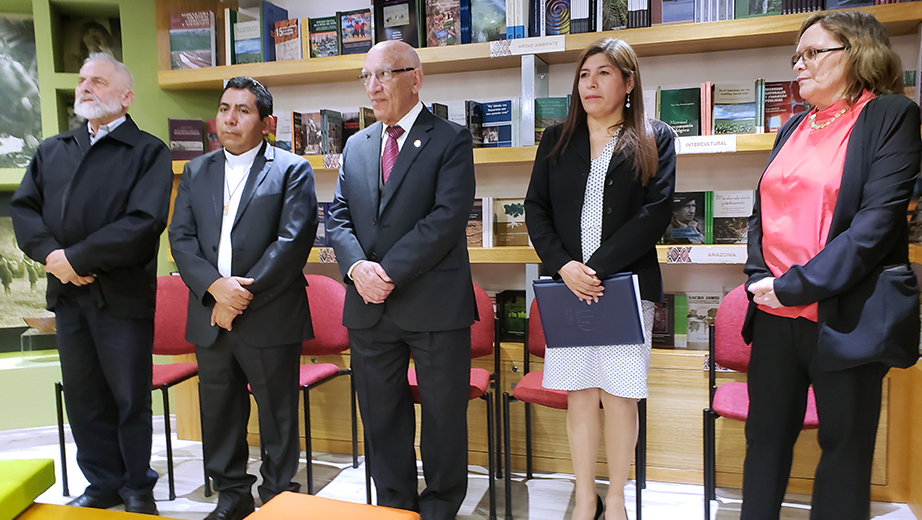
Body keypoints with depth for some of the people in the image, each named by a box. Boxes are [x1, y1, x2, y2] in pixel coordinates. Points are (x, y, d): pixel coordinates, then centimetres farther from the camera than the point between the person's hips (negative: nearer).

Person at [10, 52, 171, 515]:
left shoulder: (148, 152, -4)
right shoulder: (52, 151, 16)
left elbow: (142, 224, -16)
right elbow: (23, 208, 8)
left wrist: (75, 258, -15)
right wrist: (50, 255, -10)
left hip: (122, 296, -5)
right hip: (66, 292, 5)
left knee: (130, 397, 5)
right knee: (83, 397, 13)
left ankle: (137, 488, 23)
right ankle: (103, 483, 29)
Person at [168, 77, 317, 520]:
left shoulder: (292, 170, -2)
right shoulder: (195, 172, 14)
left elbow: (293, 241, -12)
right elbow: (181, 238, 5)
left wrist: (243, 295, -15)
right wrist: (215, 285, -13)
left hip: (270, 318, -4)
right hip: (209, 318, 5)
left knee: (278, 414, 6)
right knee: (219, 413, 15)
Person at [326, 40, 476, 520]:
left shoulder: (451, 140, -2)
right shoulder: (356, 146, 15)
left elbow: (448, 217, -14)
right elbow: (338, 216, 9)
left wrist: (390, 271, -18)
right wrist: (357, 267, -11)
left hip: (434, 304, -5)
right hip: (368, 305, 5)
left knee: (443, 412, 8)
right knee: (381, 414, 14)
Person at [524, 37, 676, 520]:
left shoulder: (654, 140, 5)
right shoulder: (556, 140, 13)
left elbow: (656, 211, -6)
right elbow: (535, 209, 7)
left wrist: (599, 266, -14)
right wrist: (564, 266, -9)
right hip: (567, 284, 2)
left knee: (618, 395, 2)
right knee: (578, 394, 6)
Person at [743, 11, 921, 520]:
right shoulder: (793, 128, 15)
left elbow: (878, 221, -14)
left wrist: (796, 286, -17)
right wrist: (759, 279, -3)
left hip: (844, 315, -5)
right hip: (775, 312, 6)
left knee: (845, 445, 8)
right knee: (766, 435, 13)